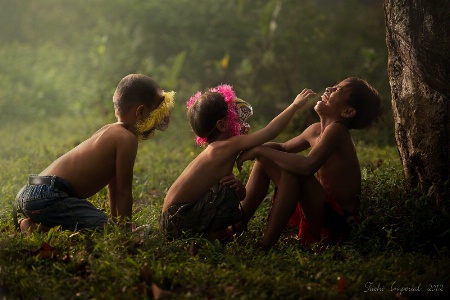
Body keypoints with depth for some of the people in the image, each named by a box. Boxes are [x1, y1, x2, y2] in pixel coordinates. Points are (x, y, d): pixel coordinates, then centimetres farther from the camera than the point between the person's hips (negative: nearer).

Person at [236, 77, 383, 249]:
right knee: (264, 159, 6)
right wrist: (258, 150, -3)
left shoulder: (336, 130, -21)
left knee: (291, 170, -32)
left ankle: (266, 244, -27)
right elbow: (283, 148, 20)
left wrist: (262, 150, -28)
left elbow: (308, 166, -37)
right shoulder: (316, 130, 5)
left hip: (337, 220, -9)